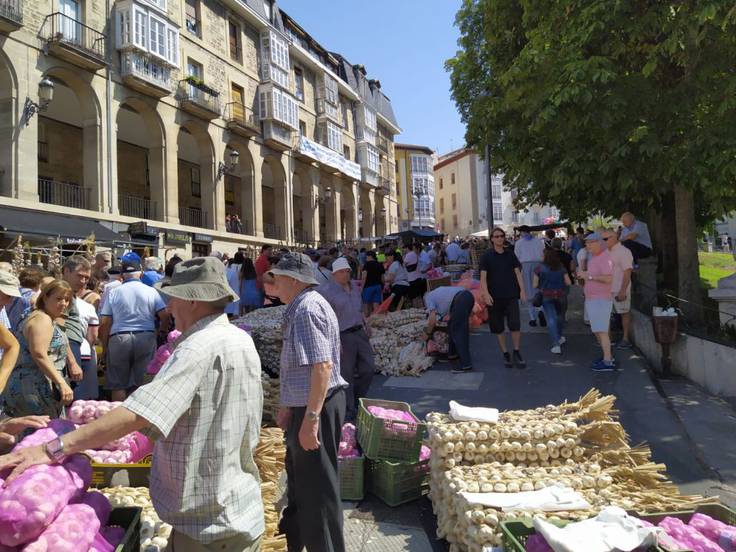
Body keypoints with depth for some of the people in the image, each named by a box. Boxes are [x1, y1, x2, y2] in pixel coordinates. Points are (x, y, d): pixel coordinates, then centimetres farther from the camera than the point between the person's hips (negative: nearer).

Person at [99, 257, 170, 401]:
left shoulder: (114, 292, 5)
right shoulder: (151, 291, 4)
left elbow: (105, 323, 1)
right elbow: (164, 315, -1)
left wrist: (104, 346, 10)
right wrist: (163, 331, 18)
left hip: (118, 338, 0)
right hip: (146, 338, 0)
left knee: (118, 385, 10)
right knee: (143, 383, 6)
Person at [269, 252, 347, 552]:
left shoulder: (307, 309, -22)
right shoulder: (300, 308, 12)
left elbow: (322, 366, -30)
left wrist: (311, 418, -29)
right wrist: (288, 405, 23)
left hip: (317, 407, -11)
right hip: (305, 404, 11)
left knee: (317, 485, 2)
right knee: (299, 474, 27)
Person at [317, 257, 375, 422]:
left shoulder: (354, 287, 13)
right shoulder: (326, 290, -12)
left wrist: (366, 326, 14)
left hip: (359, 333, 7)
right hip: (343, 337, -7)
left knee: (368, 369, 9)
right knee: (346, 375, 2)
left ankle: (357, 401, 31)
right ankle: (349, 413, 17)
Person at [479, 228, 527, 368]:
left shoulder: (510, 254, 7)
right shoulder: (486, 256, 0)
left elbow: (517, 272, 8)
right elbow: (483, 277, -5)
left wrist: (522, 289, -3)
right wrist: (486, 293, -16)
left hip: (511, 295, 1)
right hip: (494, 297, -1)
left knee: (515, 325, -6)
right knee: (498, 327, 5)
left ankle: (517, 353, 8)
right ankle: (505, 354, 18)